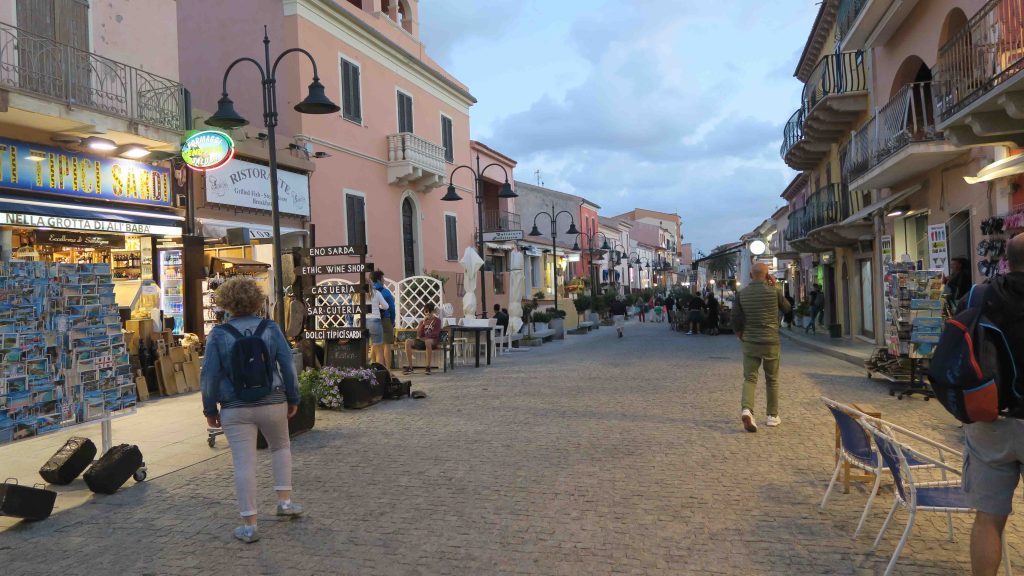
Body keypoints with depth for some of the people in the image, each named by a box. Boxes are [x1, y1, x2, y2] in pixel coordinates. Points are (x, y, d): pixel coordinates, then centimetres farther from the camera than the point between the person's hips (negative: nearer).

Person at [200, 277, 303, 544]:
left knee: (244, 463, 2)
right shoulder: (271, 328, -2)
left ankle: (249, 525, 7)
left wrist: (210, 409, 6)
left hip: (236, 409, -1)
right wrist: (293, 399, 9)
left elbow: (209, 375, -4)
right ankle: (284, 500, 23)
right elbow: (288, 365, -1)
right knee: (281, 446, 25)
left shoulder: (218, 334, -4)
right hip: (272, 403, 1)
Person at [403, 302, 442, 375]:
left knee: (427, 341, -43)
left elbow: (436, 333, -5)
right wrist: (423, 323, -5)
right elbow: (419, 335, 5)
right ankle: (409, 367, -24)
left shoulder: (437, 320, 7)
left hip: (433, 341, -4)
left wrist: (424, 337, -7)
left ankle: (428, 367, -38)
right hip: (422, 341, 5)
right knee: (408, 341, -24)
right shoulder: (422, 321, 19)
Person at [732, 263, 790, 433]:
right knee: (772, 380, 13)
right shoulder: (773, 291, -9)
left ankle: (746, 409, -22)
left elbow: (736, 320, 1)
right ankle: (773, 416, 21)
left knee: (749, 378, 2)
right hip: (771, 342, -1)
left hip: (749, 342, 1)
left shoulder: (742, 294, -2)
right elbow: (787, 307, 11)